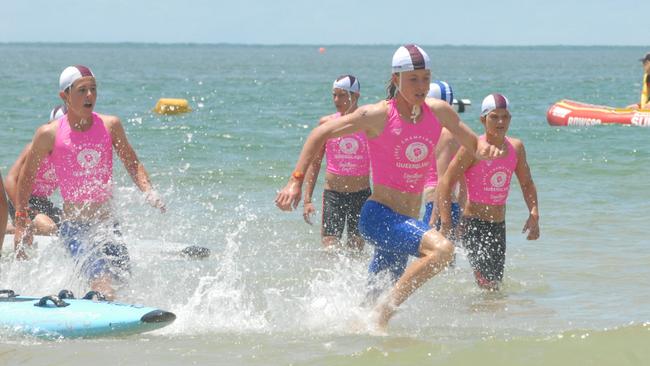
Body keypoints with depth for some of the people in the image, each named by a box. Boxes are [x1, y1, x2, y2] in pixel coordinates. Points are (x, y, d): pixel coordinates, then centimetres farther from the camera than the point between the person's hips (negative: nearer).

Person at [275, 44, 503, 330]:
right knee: (442, 248, -31)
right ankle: (383, 312, -25)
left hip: (408, 221, 7)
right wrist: (296, 180, -9)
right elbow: (320, 134, -3)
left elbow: (474, 145, 18)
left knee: (373, 295, 17)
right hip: (378, 216, -7)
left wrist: (486, 148, -6)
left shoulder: (438, 112, 4)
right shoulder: (378, 115, -11)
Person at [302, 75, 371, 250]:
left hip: (361, 196, 0)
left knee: (356, 250, 5)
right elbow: (314, 163, 7)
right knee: (329, 248, -11)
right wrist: (307, 200, 1)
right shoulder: (326, 123, 1)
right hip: (332, 195, 0)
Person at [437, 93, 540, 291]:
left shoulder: (516, 147, 3)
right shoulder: (473, 148, -13)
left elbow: (527, 184, 17)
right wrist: (446, 223, -20)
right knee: (487, 284, -16)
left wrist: (534, 215, 2)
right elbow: (445, 182, -13)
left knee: (496, 283, 11)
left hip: (499, 225, 6)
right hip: (474, 224, -6)